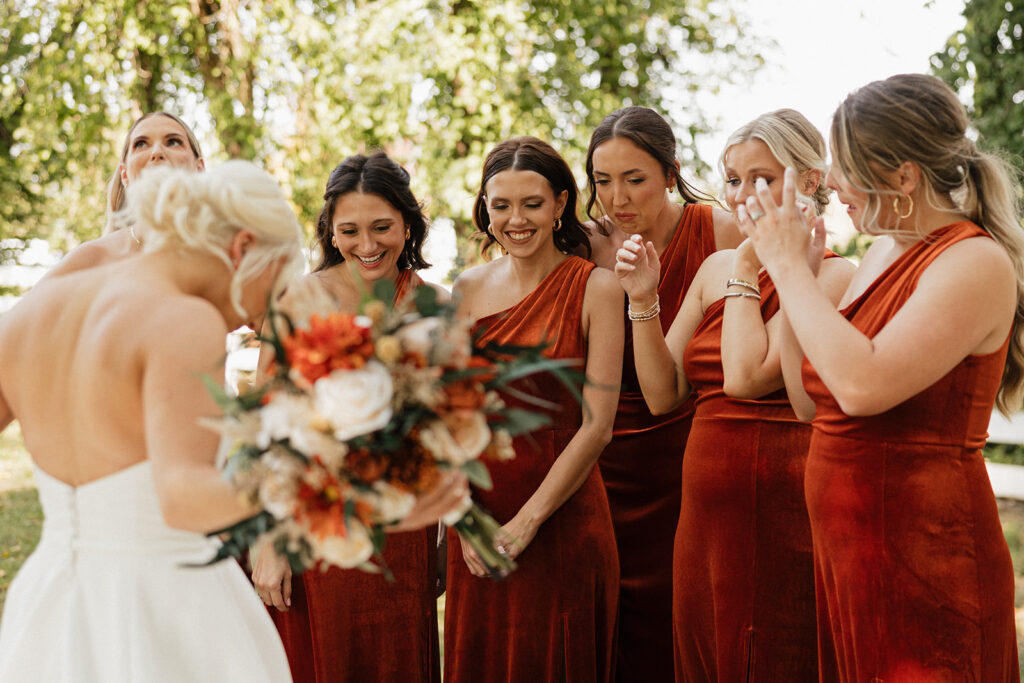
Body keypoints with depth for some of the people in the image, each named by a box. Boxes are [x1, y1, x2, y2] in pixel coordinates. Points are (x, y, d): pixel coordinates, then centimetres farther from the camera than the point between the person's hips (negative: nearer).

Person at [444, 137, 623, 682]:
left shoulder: (595, 289, -7)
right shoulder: (469, 288, 5)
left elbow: (596, 426, -11)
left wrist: (524, 524, -12)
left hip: (562, 520, -4)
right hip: (475, 520, 4)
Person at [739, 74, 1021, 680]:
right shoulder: (885, 252, 10)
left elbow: (864, 386, -29)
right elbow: (814, 404, 13)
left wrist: (789, 266, -17)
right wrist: (793, 271, 7)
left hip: (923, 560, -8)